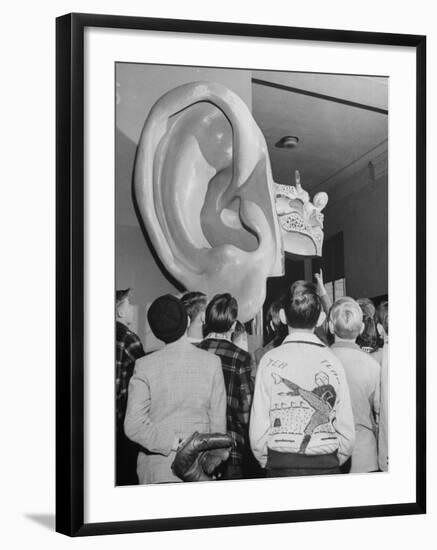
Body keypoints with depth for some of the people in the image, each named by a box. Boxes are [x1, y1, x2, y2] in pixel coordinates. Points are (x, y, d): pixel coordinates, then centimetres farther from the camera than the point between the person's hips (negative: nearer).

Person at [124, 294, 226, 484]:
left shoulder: (144, 366, -6)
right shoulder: (212, 363, -5)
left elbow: (133, 426, -11)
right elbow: (218, 422, -1)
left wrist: (175, 443, -8)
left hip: (156, 471, 0)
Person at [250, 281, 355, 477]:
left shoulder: (270, 361, -6)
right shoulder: (332, 362, -2)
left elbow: (258, 431, -6)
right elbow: (347, 433, 0)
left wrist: (266, 462, 10)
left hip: (281, 468, -1)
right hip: (327, 466, 1)